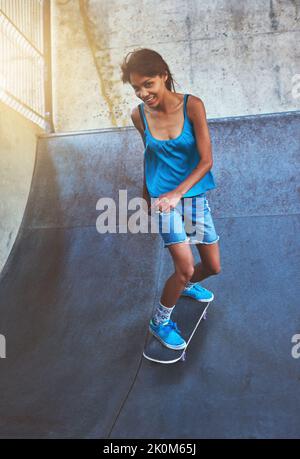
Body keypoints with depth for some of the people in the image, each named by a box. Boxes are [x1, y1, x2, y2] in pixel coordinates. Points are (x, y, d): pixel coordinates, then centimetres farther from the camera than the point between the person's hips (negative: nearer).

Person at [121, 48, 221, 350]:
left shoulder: (192, 105, -13)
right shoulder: (139, 115, -5)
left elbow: (206, 160, -14)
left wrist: (177, 193, -26)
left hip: (194, 195, 2)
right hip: (162, 197, -1)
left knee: (213, 267, 10)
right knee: (185, 267, -13)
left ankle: (187, 285, 46)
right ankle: (159, 321, 14)